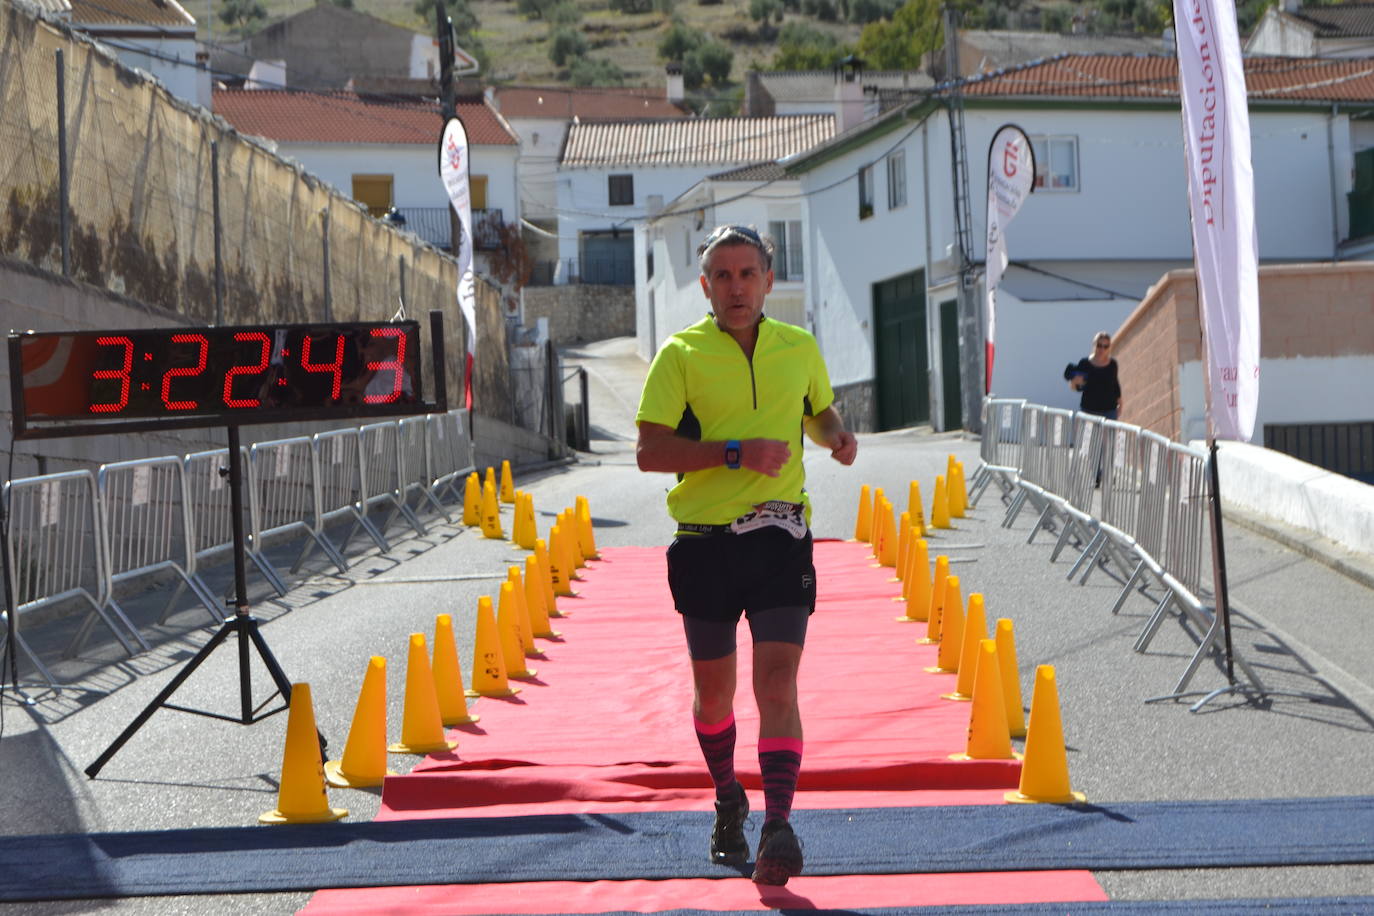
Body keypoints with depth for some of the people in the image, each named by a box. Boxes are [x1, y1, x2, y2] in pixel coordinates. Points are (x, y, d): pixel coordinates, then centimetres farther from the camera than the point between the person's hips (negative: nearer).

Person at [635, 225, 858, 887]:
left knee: (777, 687, -13)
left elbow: (819, 411, 27)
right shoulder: (681, 354, -2)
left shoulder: (799, 348, 9)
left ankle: (778, 828, -17)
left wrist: (837, 436, 4)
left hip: (779, 538, 1)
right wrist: (736, 452, -18)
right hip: (704, 541, -1)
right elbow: (649, 449, -10)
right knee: (713, 690, 12)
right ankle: (728, 801, 37)